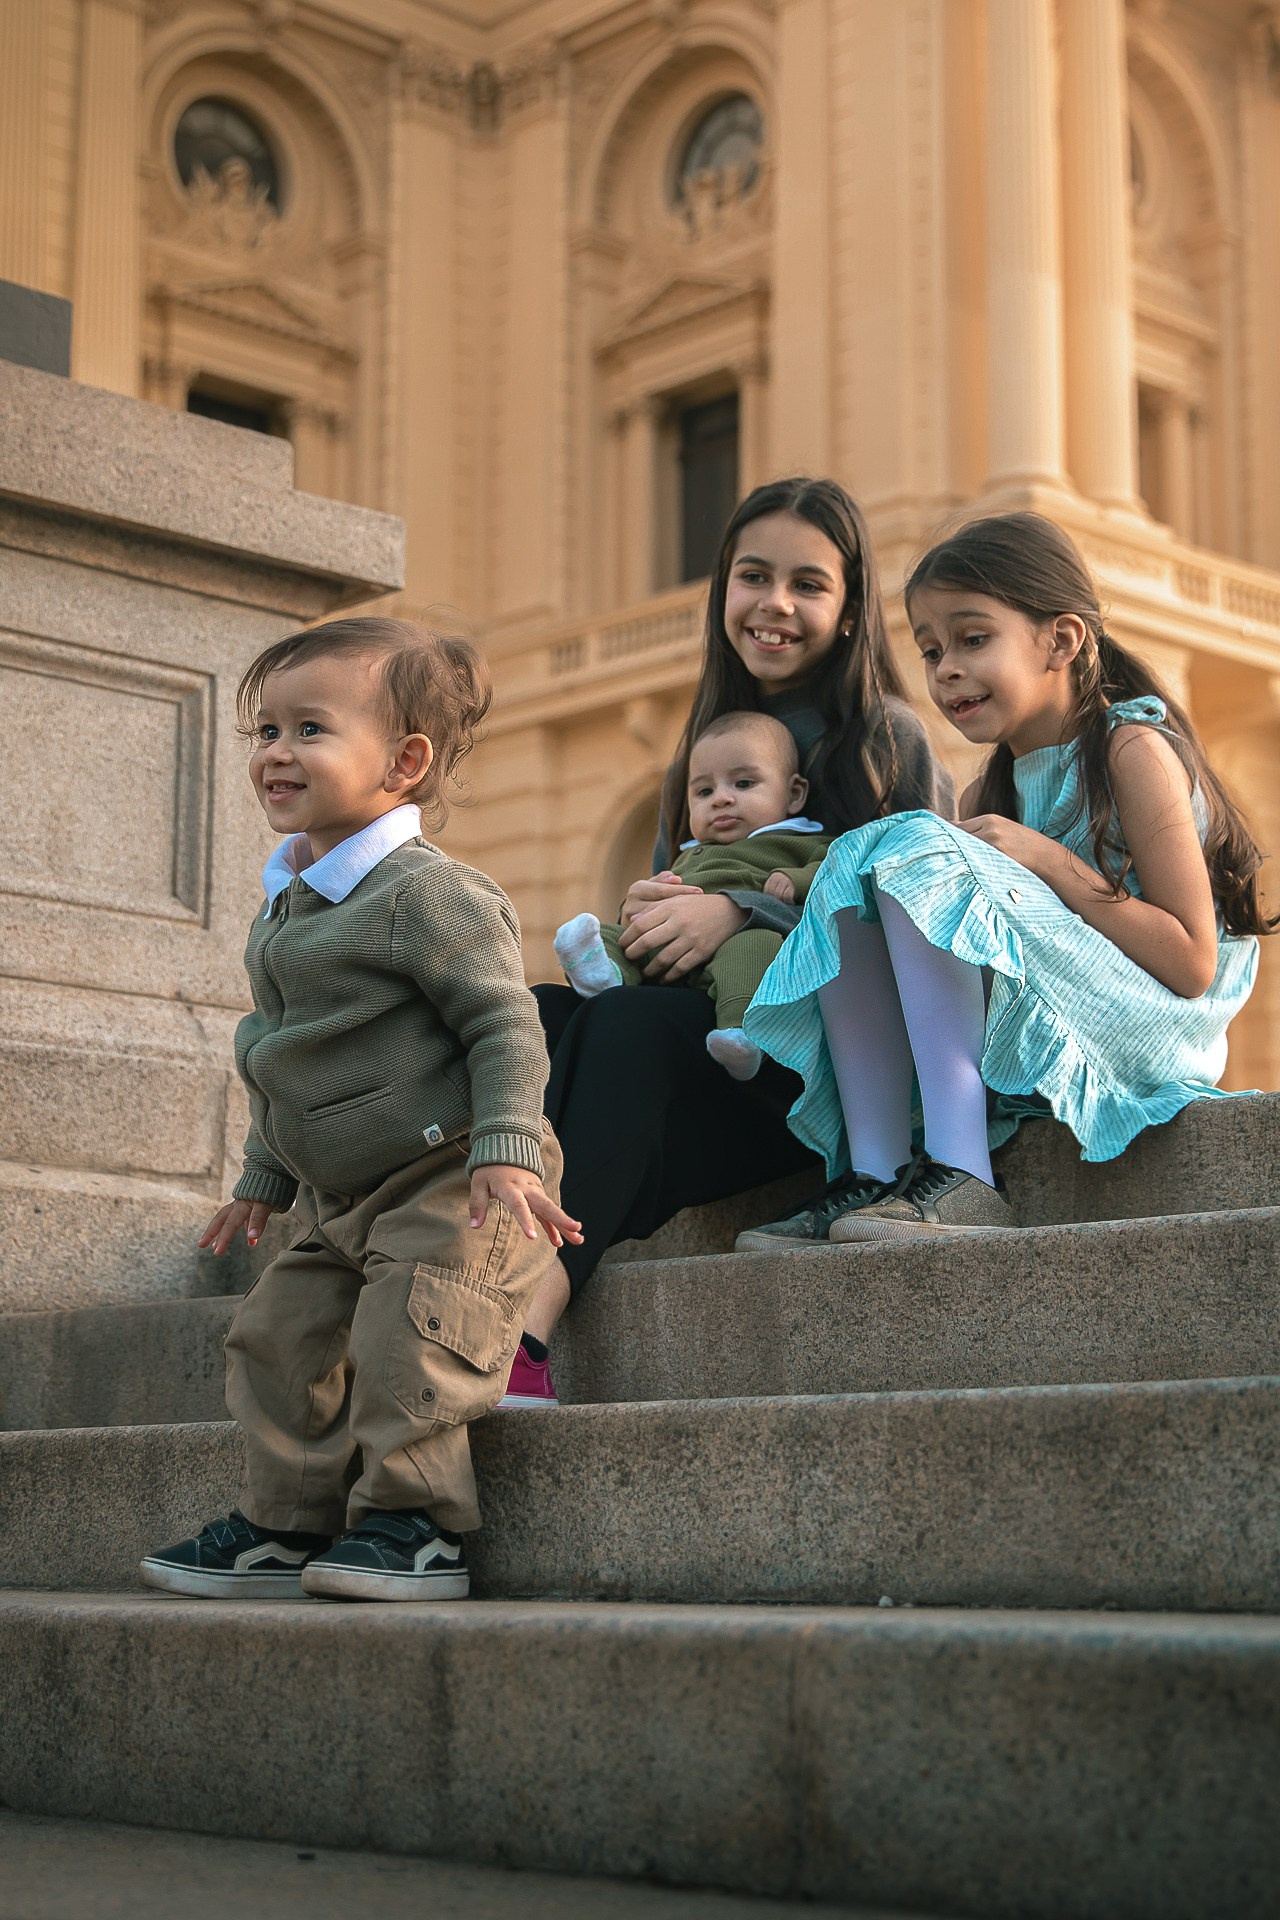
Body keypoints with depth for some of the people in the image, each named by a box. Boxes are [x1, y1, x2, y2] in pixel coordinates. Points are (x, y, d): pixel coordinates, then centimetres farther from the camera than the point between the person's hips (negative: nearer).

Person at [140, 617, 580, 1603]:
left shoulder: (429, 892, -16)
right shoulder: (289, 902, 12)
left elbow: (504, 1025, -18)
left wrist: (506, 1152, -28)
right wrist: (263, 1180, 26)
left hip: (447, 1185, -9)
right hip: (340, 1201, 9)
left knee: (404, 1341, -18)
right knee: (278, 1337, 8)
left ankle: (413, 1523, -4)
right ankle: (289, 1523, 19)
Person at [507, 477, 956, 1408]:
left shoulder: (891, 739, 5)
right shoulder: (703, 750, 23)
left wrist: (742, 909, -17)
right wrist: (645, 915, -4)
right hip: (709, 1036, 6)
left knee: (629, 1026, -35)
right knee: (534, 1013, -25)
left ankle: (524, 1322, -52)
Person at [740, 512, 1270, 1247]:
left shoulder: (1134, 751, -7)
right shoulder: (988, 794, 14)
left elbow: (1193, 963, -14)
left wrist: (1049, 862, -17)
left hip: (1140, 1040, -8)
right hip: (1022, 1048, 8)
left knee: (921, 853, -22)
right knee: (848, 897, -2)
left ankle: (962, 1179, -33)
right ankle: (875, 1177, -18)